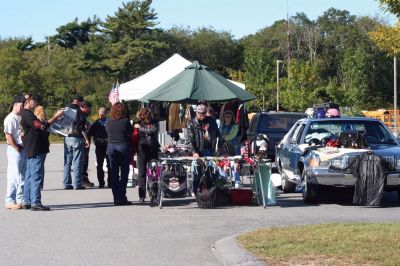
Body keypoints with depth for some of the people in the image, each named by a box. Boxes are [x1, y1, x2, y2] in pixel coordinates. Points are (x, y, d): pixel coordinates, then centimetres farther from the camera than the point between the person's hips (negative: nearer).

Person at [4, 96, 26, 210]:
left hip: (23, 149, 8)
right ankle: (10, 201, -1)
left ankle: (21, 200, 15)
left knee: (23, 176, 9)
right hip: (15, 150, -8)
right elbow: (8, 136, -15)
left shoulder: (21, 118, 15)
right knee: (14, 176, -6)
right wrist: (16, 148, -14)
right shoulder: (10, 118, -9)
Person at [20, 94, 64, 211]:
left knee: (29, 175, 12)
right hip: (36, 150, -11)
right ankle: (35, 203, -10)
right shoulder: (27, 114, -15)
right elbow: (42, 126, -22)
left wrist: (54, 117, 19)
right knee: (36, 176, -10)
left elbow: (38, 126, 24)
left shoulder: (26, 114, 19)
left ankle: (27, 202, 17)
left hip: (31, 150, 11)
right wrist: (55, 117, -17)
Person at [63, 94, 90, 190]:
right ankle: (77, 184, -3)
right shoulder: (79, 112, -9)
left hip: (67, 138, 5)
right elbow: (82, 128, -12)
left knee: (67, 162, 9)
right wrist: (86, 139, -7)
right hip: (77, 139, -5)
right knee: (77, 162, -2)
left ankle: (66, 183, 8)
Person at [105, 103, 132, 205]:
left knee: (114, 174, 8)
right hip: (123, 147, -3)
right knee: (124, 174, 3)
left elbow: (108, 133, 8)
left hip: (111, 148, 3)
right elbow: (130, 133, -2)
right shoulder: (125, 121, -10)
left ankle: (116, 199, 9)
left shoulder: (108, 121, -1)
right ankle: (122, 198, -3)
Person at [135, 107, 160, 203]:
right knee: (142, 173, -1)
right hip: (142, 150, 1)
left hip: (153, 149, -1)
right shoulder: (139, 123, 6)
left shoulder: (154, 122, 4)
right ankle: (142, 196, 2)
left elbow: (153, 130, -15)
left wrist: (140, 128, -8)